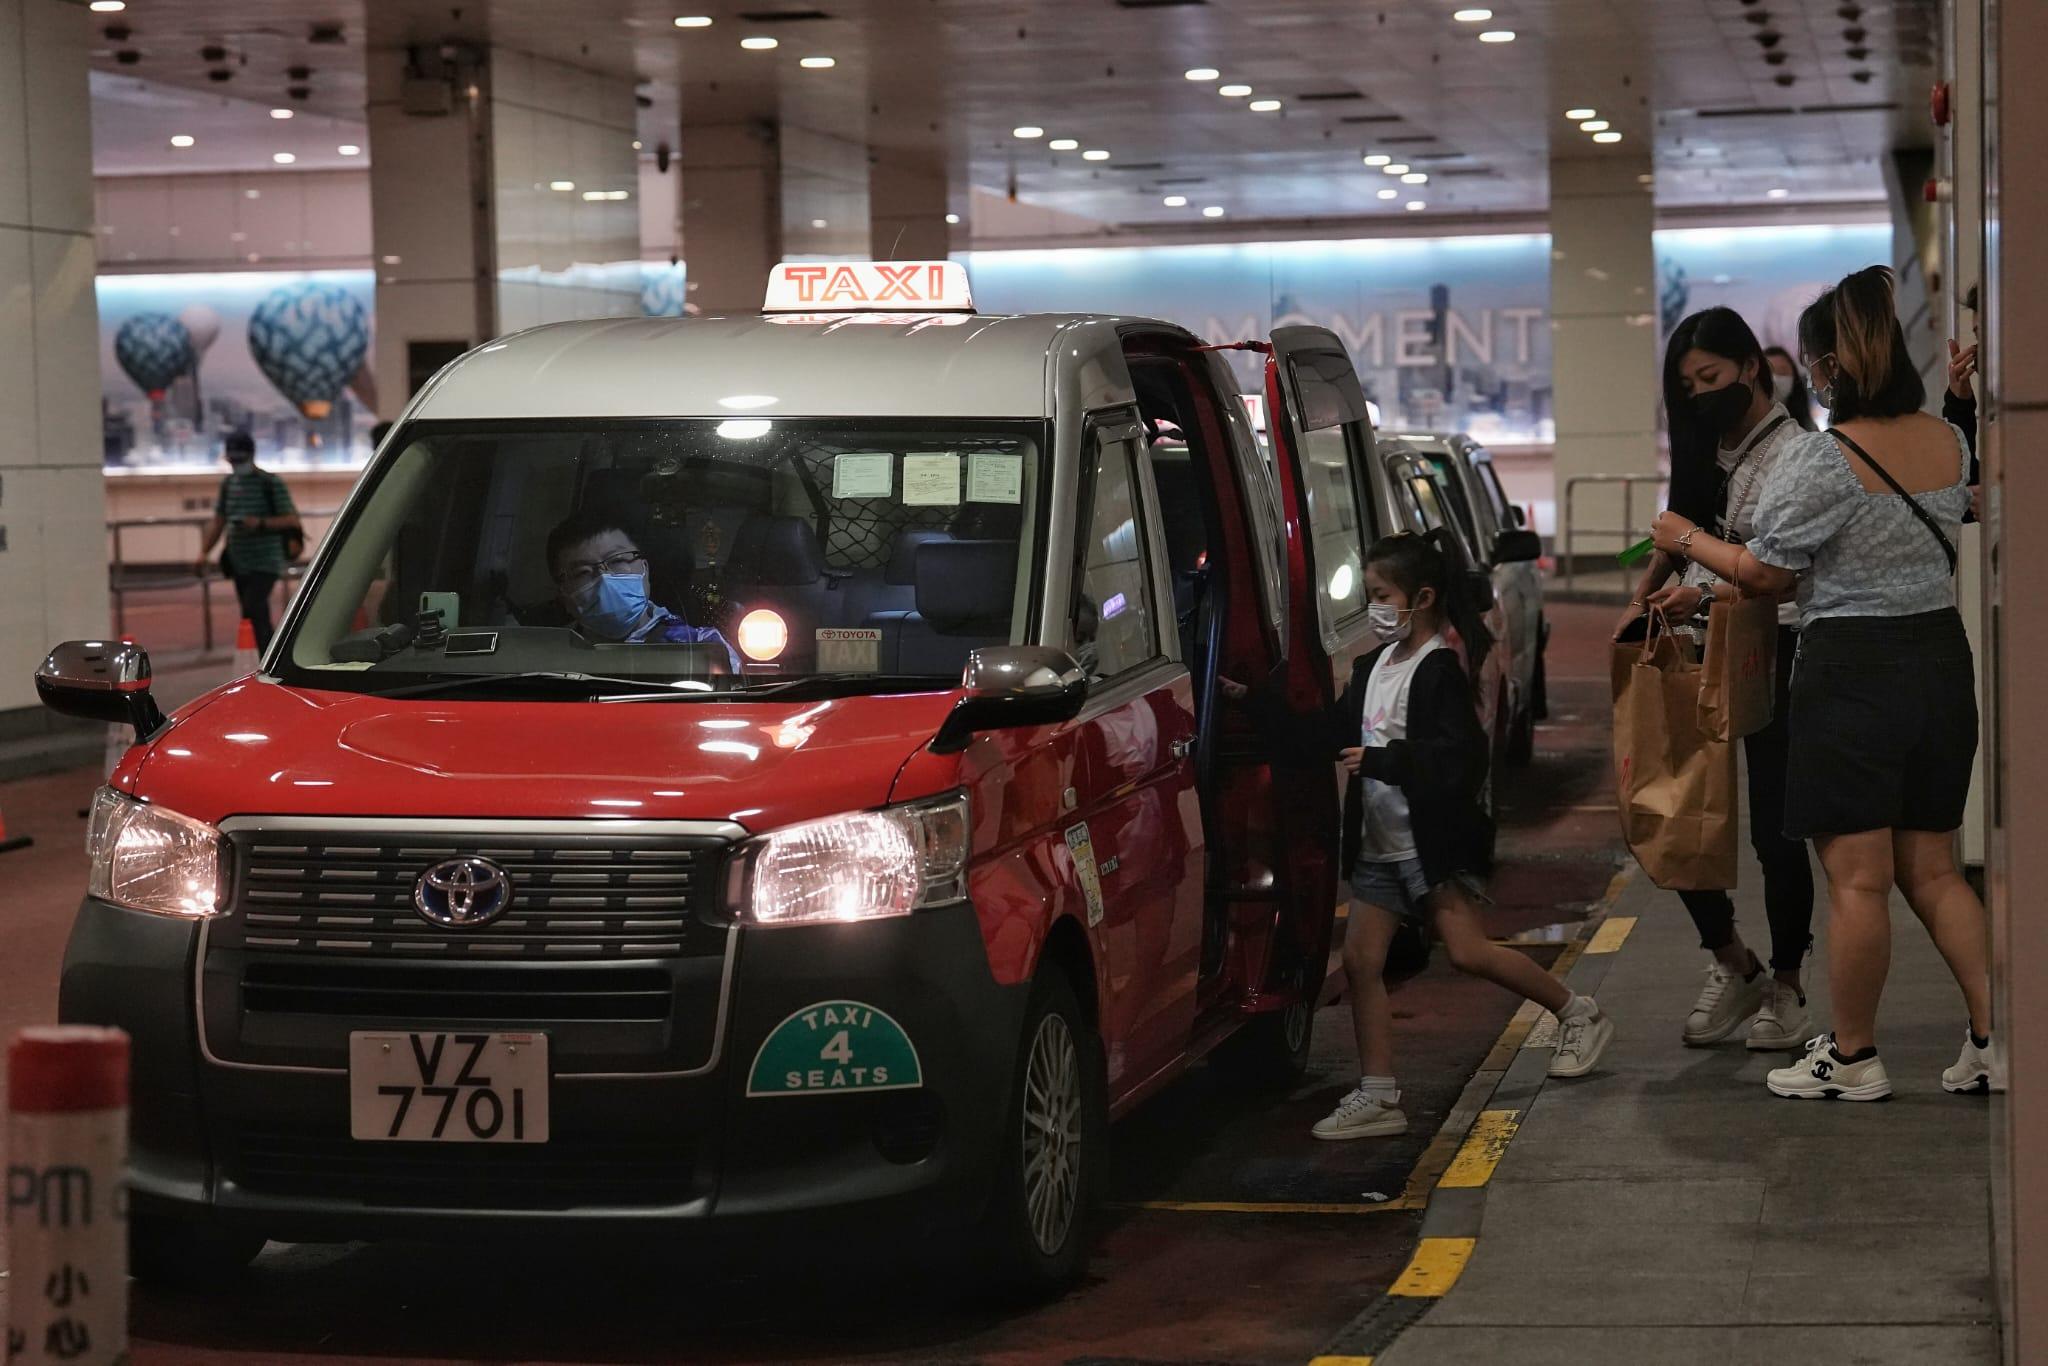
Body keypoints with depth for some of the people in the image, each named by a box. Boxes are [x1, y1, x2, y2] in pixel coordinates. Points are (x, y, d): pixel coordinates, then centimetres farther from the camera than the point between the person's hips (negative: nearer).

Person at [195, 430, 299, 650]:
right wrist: (204, 553, 6)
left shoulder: (270, 484, -5)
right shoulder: (228, 484, 13)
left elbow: (292, 520, -7)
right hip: (239, 564, 6)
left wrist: (260, 523, -20)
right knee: (258, 618, 9)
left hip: (265, 564, -6)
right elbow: (218, 522, 16)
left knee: (254, 610, -20)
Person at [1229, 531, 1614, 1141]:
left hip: (1431, 839, -8)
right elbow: (1324, 736, 16)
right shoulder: (1372, 668, 13)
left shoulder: (1439, 671, -14)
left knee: (1467, 950, -11)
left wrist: (1382, 760, -26)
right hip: (1379, 843, 8)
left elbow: (1458, 757, -23)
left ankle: (1578, 1015, 10)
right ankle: (1378, 1096, 6)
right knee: (1360, 960, 2)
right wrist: (1253, 701, 11)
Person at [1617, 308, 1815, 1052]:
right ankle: (1733, 965, 18)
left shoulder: (1793, 452, -8)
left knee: (1774, 828, -2)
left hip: (1772, 649, -7)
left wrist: (1707, 594, -30)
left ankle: (1785, 987, 13)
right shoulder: (1706, 449, 16)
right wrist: (1644, 597, 13)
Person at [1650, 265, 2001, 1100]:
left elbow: (1764, 576, -9)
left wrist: (1687, 540, 8)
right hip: (1942, 661, 7)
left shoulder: (1824, 460, -16)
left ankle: (1852, 1057, 8)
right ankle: (1992, 1038, 10)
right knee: (1932, 871, 14)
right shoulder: (1949, 443, 4)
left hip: (1852, 671, -7)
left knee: (1856, 877, 0)